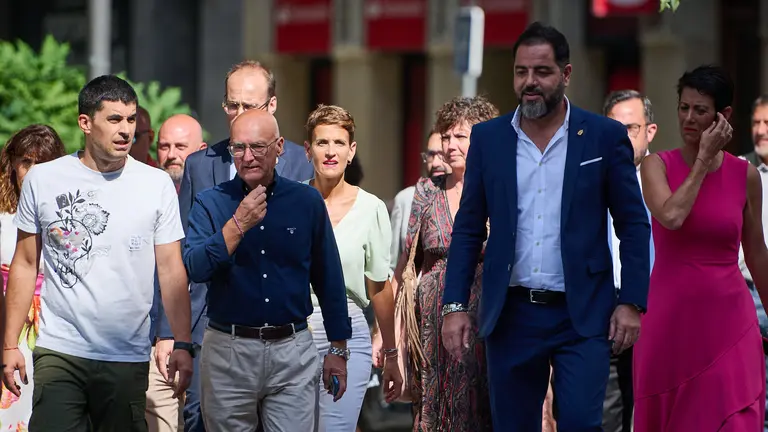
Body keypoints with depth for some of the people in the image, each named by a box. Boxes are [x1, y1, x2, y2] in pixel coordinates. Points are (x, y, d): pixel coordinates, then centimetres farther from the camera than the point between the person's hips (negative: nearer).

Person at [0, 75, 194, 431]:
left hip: (128, 360, 1)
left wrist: (182, 345, -3)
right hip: (59, 352, -1)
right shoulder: (42, 180, 4)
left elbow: (171, 269, 5)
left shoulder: (156, 185, 3)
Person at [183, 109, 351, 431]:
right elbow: (194, 269, -15)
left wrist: (338, 348, 7)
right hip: (228, 350, 0)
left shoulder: (307, 201, 2)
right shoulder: (210, 203, -1)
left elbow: (328, 279, 8)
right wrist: (238, 225, -23)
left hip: (293, 352, 0)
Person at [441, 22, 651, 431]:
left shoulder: (605, 136, -1)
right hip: (511, 316, 3)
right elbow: (468, 228, 8)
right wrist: (455, 305, 0)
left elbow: (633, 225, 1)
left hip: (582, 317, -3)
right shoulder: (487, 138, 6)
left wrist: (632, 303, -7)